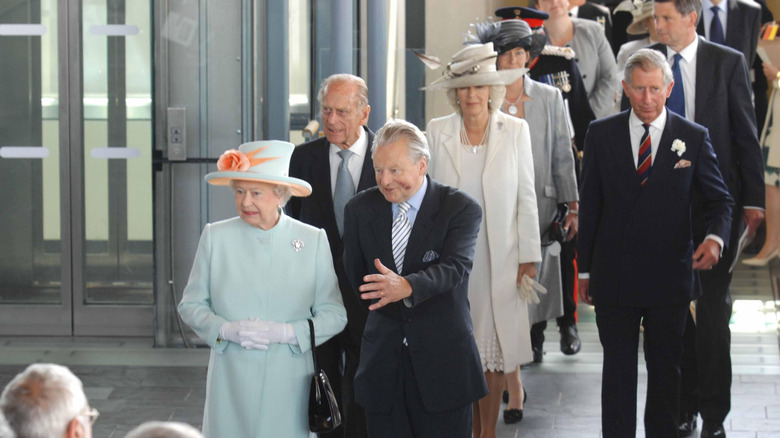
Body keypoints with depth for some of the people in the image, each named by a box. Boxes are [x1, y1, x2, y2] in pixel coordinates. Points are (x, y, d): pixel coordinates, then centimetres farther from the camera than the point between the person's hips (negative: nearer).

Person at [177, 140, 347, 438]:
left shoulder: (314, 241, 1)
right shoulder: (215, 237, 3)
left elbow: (335, 314, 1)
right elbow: (190, 305, 7)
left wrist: (286, 332, -14)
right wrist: (226, 329, -11)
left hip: (289, 386, 0)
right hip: (231, 383, 1)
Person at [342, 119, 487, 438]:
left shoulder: (461, 208, -6)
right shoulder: (359, 210, 5)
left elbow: (454, 267, -23)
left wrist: (406, 286, -39)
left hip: (443, 363, -3)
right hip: (382, 366, 3)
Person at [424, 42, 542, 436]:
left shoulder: (515, 130, 0)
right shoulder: (437, 131, 2)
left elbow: (526, 197, 2)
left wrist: (529, 256, -1)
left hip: (499, 258, -1)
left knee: (493, 348, 1)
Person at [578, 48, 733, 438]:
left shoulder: (693, 138, -1)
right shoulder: (601, 134, 1)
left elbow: (719, 198, 4)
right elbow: (589, 205, 5)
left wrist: (716, 237, -18)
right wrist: (585, 270, 4)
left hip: (669, 277, 0)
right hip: (614, 277, 0)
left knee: (666, 369, 10)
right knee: (617, 369, 7)